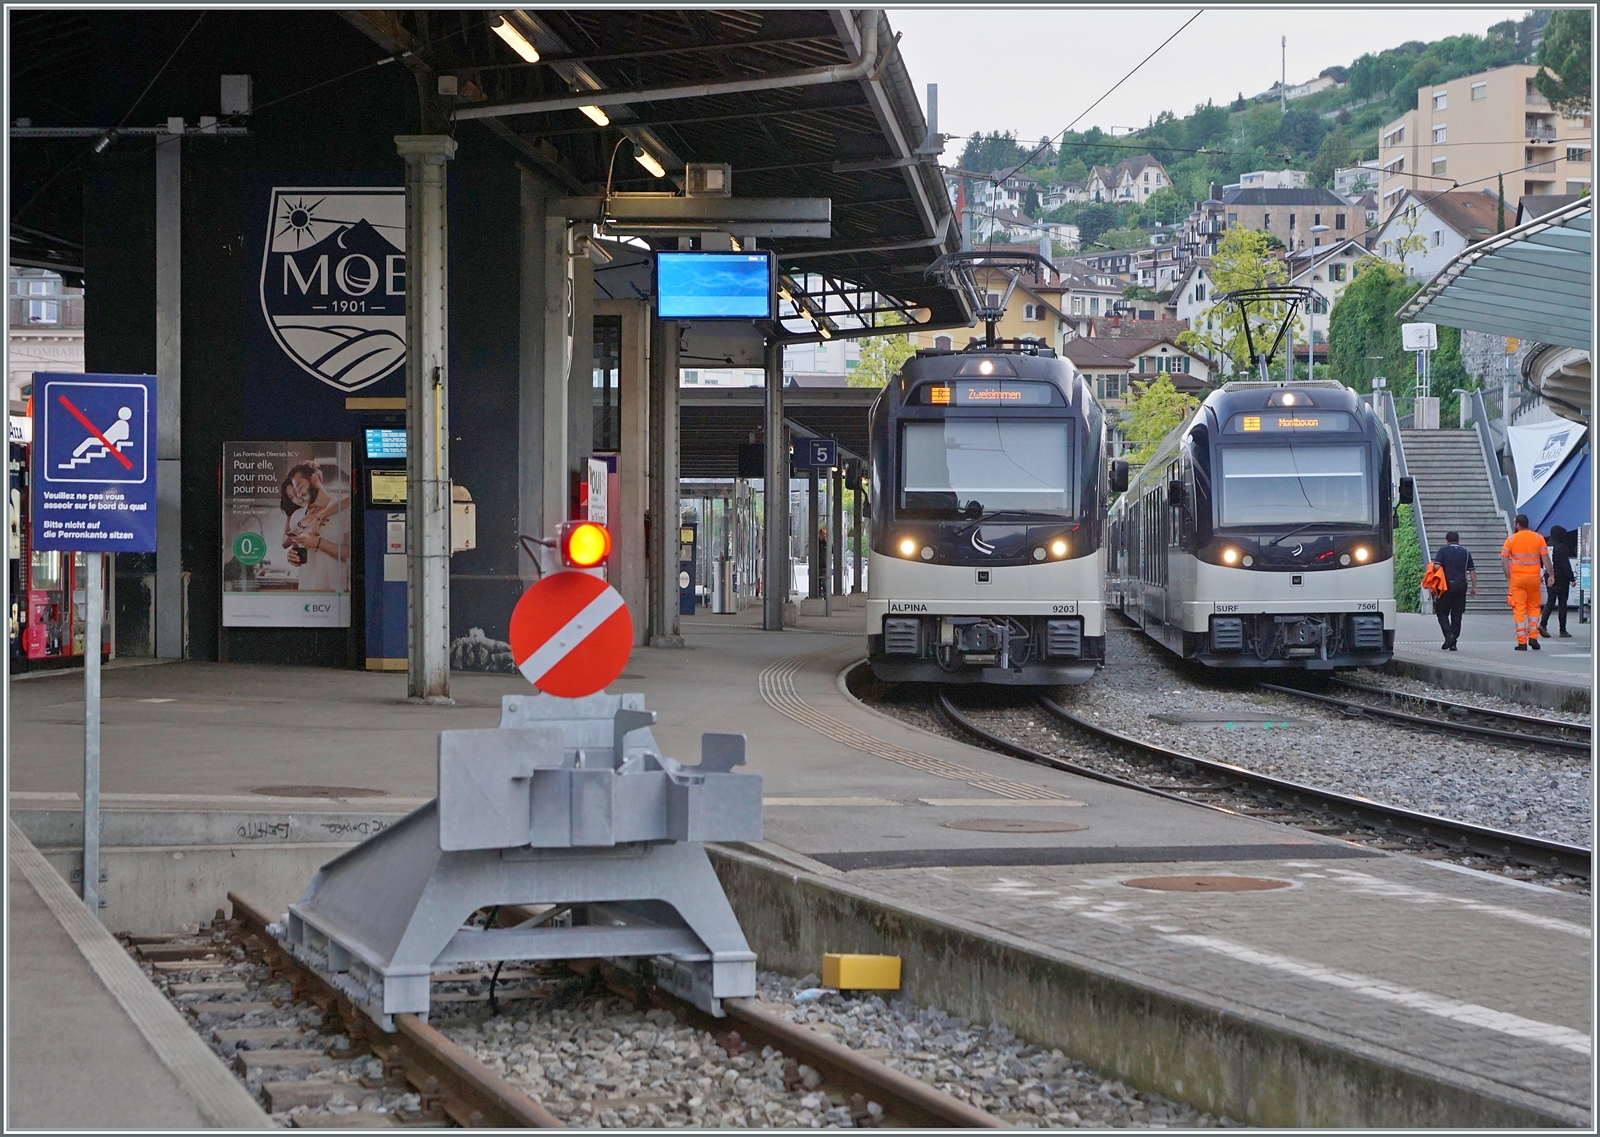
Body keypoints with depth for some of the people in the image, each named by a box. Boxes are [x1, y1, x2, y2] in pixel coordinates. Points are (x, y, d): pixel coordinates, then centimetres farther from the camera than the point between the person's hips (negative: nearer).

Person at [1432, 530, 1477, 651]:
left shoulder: (1443, 551, 1)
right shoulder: (1465, 553, 11)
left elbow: (1437, 566, -10)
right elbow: (1472, 571, 9)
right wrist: (1474, 587, 16)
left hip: (1447, 585, -3)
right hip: (1461, 585, 3)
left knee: (1442, 612, 7)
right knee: (1457, 615, 7)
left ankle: (1448, 634, -16)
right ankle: (1453, 643, 5)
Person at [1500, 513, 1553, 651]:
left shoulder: (1511, 539, -1)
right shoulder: (1538, 538, 2)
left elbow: (1504, 559, -3)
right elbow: (1545, 557, -2)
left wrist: (1508, 578, 4)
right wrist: (1550, 574, 1)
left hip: (1517, 578, -1)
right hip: (1534, 577, 1)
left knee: (1519, 609, 0)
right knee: (1534, 607, 15)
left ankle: (1522, 641, -3)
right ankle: (1533, 636, 3)